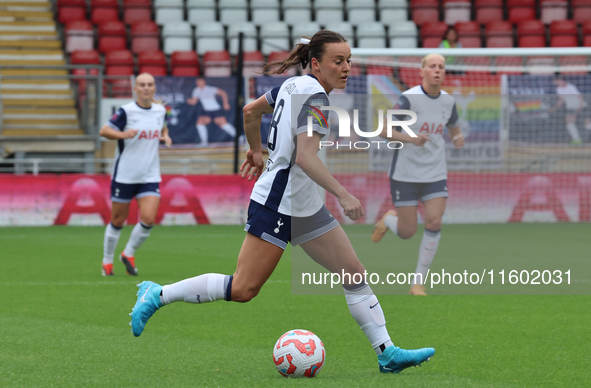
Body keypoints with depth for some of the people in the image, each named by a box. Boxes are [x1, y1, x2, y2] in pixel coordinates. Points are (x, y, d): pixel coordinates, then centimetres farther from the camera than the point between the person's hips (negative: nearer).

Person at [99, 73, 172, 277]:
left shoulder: (160, 111, 4)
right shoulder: (127, 111, -11)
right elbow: (104, 130, -10)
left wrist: (165, 137, 2)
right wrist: (122, 134, -27)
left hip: (150, 176, 3)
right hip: (125, 174, -3)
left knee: (148, 219, -11)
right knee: (118, 221, 6)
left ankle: (129, 254, 13)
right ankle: (107, 261, 25)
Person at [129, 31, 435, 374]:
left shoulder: (294, 85, 10)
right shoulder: (314, 97, -17)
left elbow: (251, 110, 22)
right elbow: (305, 157, -28)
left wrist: (256, 151, 35)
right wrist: (343, 195, -28)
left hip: (305, 209, 10)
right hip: (277, 203, -10)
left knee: (355, 274, 6)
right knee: (243, 290, -9)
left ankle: (387, 352, 7)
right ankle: (158, 294, 3)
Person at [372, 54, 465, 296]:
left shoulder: (448, 101, 2)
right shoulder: (408, 99, -14)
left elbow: (454, 128, 21)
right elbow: (384, 130, -13)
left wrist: (458, 139, -3)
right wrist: (410, 138, -29)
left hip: (435, 175, 4)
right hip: (406, 174, -4)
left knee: (434, 223, -14)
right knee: (407, 233, -1)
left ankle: (418, 283, -1)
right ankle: (388, 220, 38)